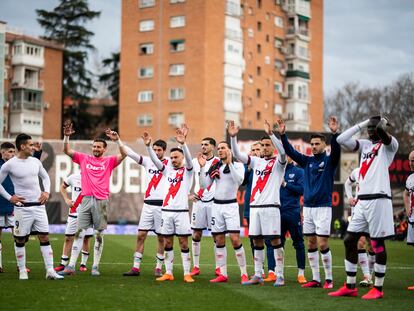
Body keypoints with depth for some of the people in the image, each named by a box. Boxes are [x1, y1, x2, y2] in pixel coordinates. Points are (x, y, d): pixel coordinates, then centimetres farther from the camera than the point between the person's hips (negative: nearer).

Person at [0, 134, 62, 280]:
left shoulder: (35, 161, 7)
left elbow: (45, 176, 22)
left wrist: (47, 191, 7)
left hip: (39, 206, 4)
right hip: (22, 207, -4)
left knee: (44, 238, 1)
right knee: (20, 240, 4)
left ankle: (50, 271, 2)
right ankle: (22, 271, 15)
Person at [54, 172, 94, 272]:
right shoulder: (74, 177, 0)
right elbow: (62, 187, 17)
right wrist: (66, 199, 4)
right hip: (73, 212, 1)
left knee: (86, 239, 4)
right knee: (68, 238, 3)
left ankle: (83, 263, 16)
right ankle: (63, 264, 9)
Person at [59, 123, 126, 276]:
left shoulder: (109, 161, 6)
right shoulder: (84, 158, 11)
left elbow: (123, 155, -8)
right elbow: (67, 151, 7)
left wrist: (117, 140, -21)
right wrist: (66, 136, -8)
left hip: (101, 201, -1)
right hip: (86, 199, 1)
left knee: (99, 235, 3)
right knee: (79, 233, -1)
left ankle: (95, 267, 9)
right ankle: (71, 266, -1)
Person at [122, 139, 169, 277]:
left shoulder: (169, 163, 2)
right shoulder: (148, 161, 10)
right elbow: (130, 153, 4)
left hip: (162, 205, -3)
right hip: (148, 204, 3)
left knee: (161, 237, 3)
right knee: (141, 235, 0)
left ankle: (158, 268, 12)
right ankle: (136, 267, 4)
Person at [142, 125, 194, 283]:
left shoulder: (187, 170, 3)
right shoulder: (168, 170, 14)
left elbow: (188, 159, -16)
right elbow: (155, 160, 2)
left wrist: (183, 143, -34)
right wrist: (148, 145, -14)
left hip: (181, 211, -4)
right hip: (166, 210, 4)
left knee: (183, 242, -3)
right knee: (167, 243, 6)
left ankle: (187, 274, 0)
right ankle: (168, 273, 12)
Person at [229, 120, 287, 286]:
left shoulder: (278, 162, 1)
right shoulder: (256, 161, 15)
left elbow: (282, 151, -21)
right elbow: (237, 154, 8)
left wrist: (270, 133, -31)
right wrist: (233, 136, -7)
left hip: (270, 206, -5)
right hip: (254, 205, 5)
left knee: (275, 240, -4)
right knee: (257, 241, 8)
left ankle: (280, 276, 0)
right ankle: (258, 275, 13)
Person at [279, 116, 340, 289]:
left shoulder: (329, 161, -2)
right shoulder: (307, 161, 11)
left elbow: (336, 150, -21)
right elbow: (290, 151, 7)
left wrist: (334, 133, -37)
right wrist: (283, 135, -6)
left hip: (323, 207, -5)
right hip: (307, 207, 5)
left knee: (322, 244, -9)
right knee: (311, 244, 7)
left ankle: (329, 279, 2)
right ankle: (315, 279, 13)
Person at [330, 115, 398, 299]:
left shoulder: (389, 145, -3)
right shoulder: (365, 145, 17)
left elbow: (380, 130, -25)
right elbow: (341, 140, 12)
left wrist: (383, 122, -3)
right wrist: (362, 124, 13)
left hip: (378, 200, -7)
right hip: (362, 201, 7)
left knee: (378, 244, -2)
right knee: (349, 241, 7)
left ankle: (378, 288, 7)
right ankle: (350, 287, 14)